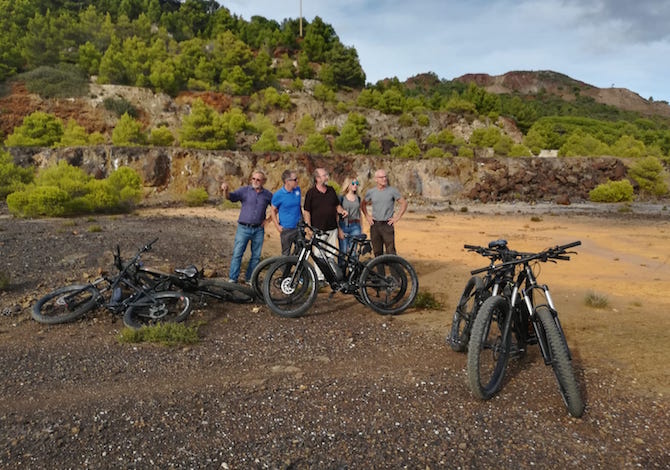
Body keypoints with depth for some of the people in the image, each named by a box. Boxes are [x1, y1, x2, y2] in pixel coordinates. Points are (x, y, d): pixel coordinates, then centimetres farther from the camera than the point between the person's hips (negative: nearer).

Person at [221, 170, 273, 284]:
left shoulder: (267, 194, 5)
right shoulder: (245, 190, 0)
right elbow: (231, 197, -12)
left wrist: (268, 219, 6)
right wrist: (225, 190, -33)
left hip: (258, 229, 2)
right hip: (243, 228, -2)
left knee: (256, 256, 7)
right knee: (237, 254, -4)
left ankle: (250, 278, 19)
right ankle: (232, 279, 5)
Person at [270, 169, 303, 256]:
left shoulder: (297, 189, 3)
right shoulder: (278, 195, -11)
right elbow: (273, 211, 0)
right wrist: (277, 226, -9)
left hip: (299, 228, 4)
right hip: (286, 230, -4)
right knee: (286, 255, 5)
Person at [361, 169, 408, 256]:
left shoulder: (392, 191, -2)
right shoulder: (371, 192, 6)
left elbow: (404, 203, 2)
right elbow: (363, 204, 21)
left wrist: (397, 217, -4)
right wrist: (367, 216, 9)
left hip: (387, 225, -3)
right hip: (374, 225, 3)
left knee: (391, 252, -7)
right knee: (377, 252, 9)